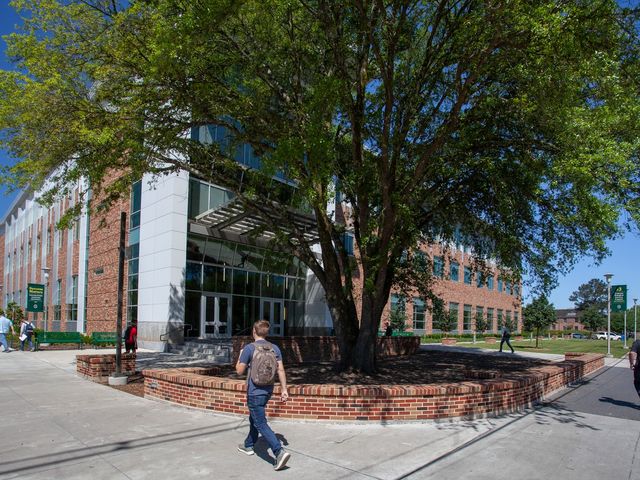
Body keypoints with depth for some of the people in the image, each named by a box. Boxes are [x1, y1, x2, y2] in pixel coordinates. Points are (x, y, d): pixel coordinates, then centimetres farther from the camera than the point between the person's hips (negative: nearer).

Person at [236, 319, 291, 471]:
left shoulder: (249, 348, -14)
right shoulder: (275, 348, 2)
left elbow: (240, 371, -8)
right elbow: (281, 370, -1)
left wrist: (240, 357, 9)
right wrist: (284, 389, 2)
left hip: (254, 392, -7)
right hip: (268, 390, 7)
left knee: (261, 424, -6)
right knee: (254, 418, 26)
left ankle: (280, 452, -18)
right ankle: (248, 445, 42)